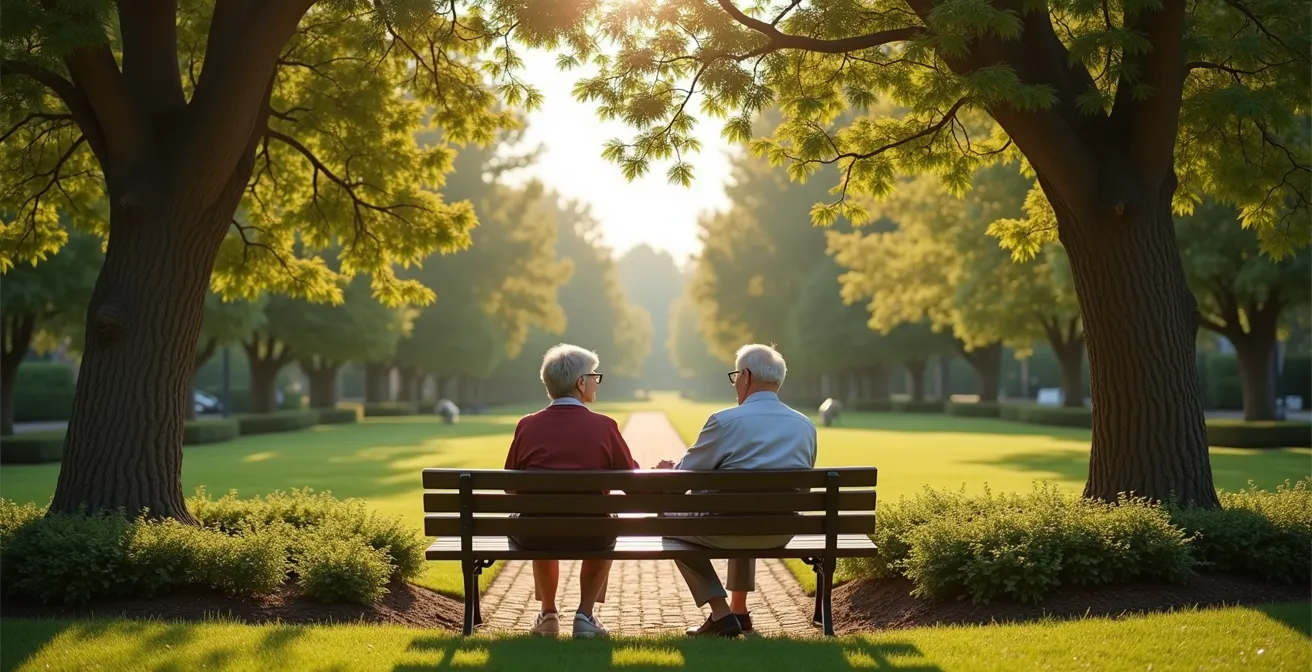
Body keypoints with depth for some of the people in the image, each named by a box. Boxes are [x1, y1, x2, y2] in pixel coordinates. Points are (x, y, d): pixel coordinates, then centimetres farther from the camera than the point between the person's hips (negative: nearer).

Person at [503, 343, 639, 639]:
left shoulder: (527, 426, -4)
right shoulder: (603, 426, -9)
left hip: (533, 537, 2)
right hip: (589, 537, -2)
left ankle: (548, 613, 41)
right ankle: (585, 615, 25)